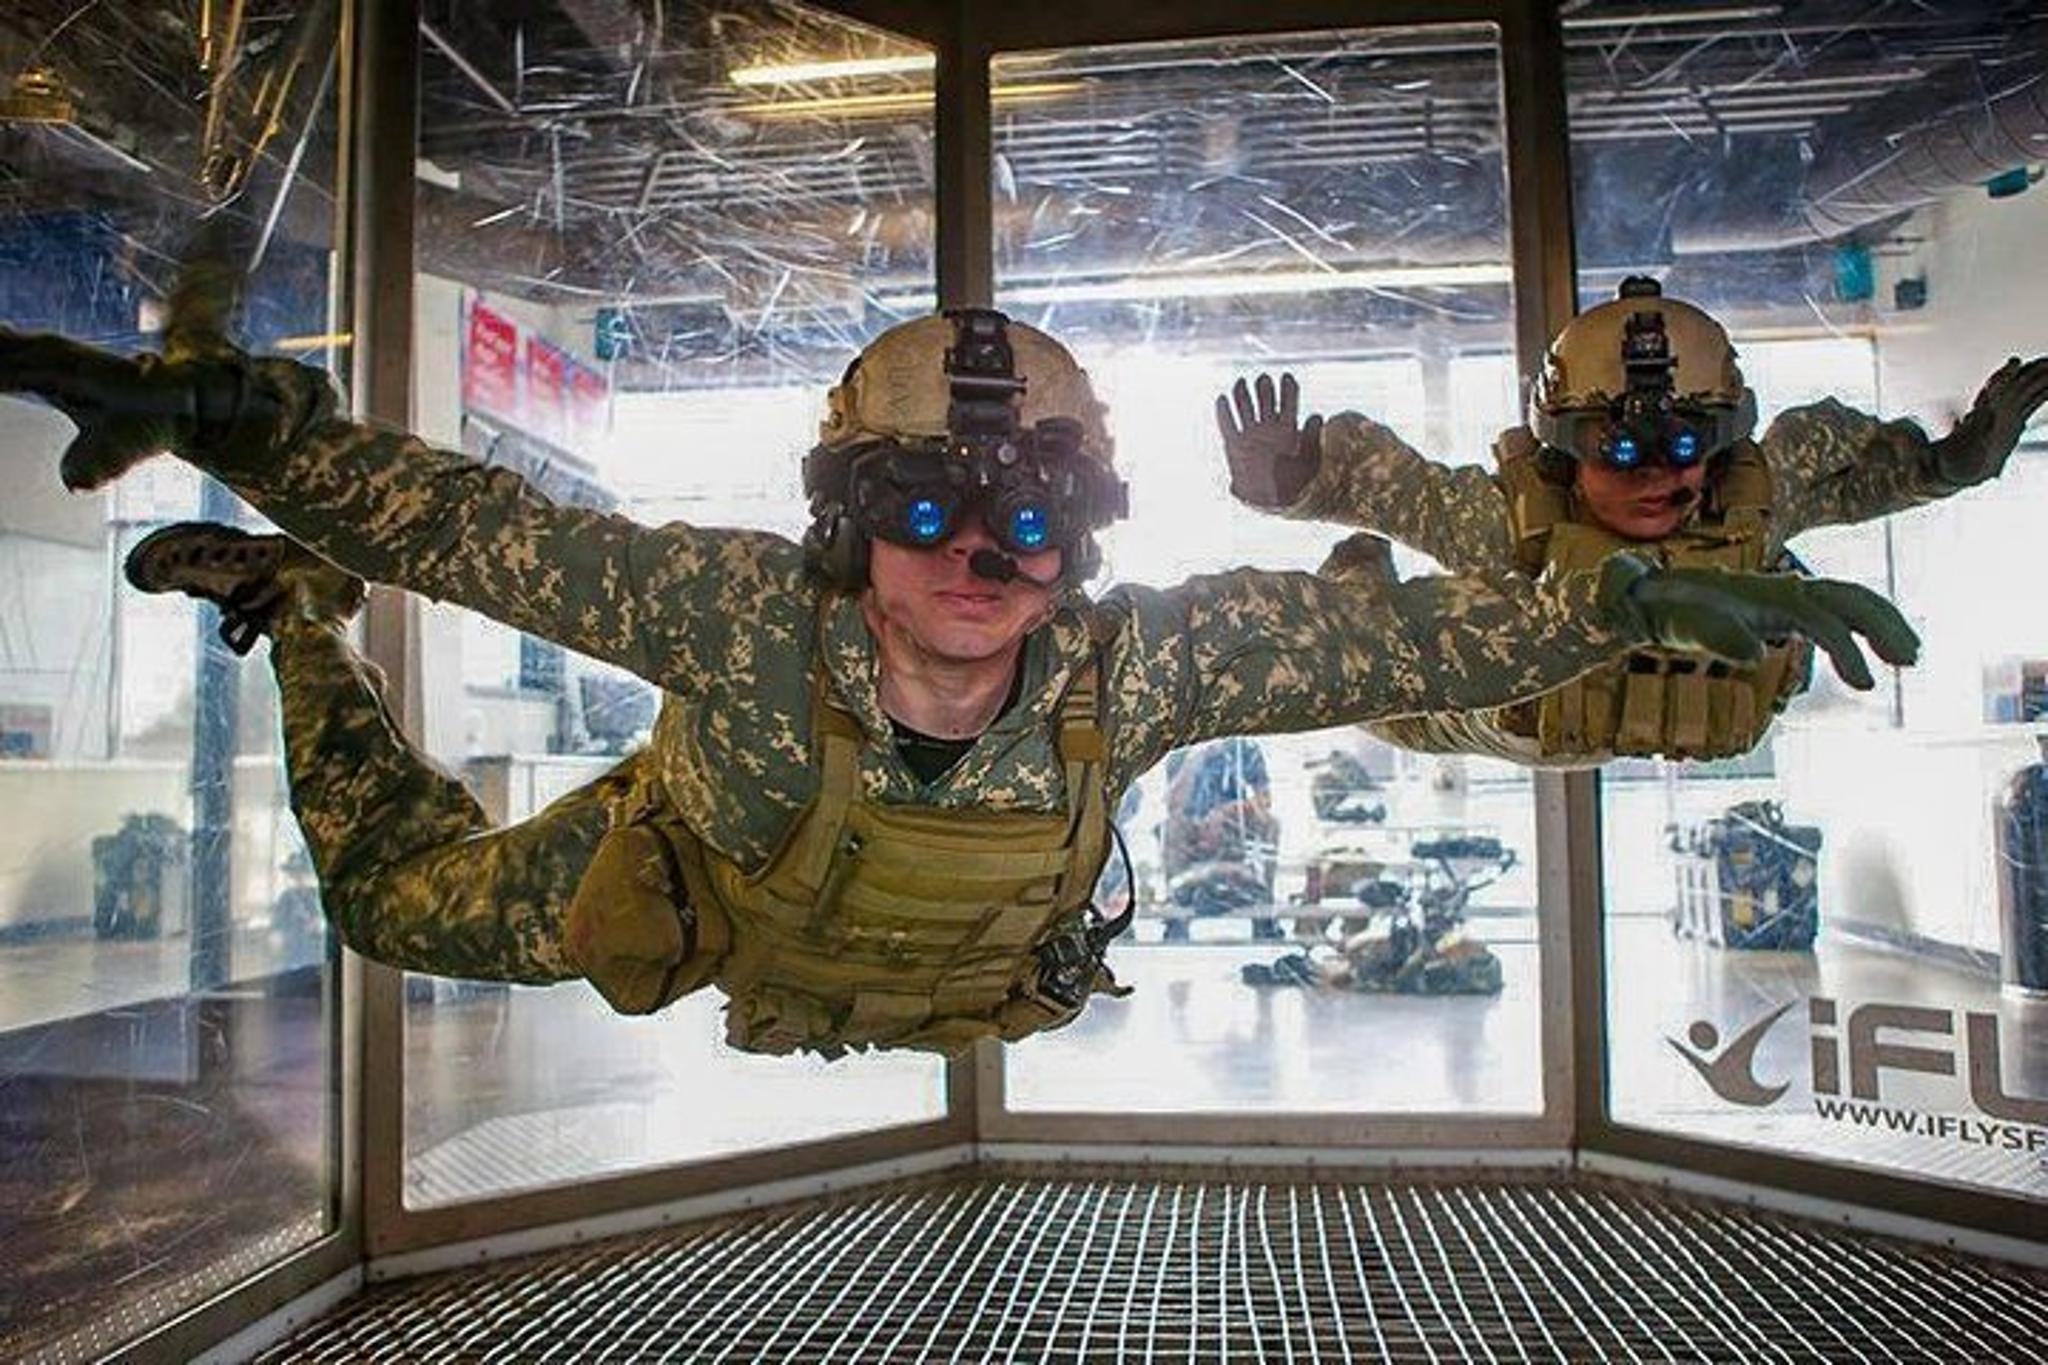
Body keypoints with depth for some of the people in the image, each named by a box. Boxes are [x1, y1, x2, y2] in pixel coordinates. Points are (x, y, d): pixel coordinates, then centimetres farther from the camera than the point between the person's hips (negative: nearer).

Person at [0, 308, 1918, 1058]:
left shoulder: (1140, 659, -36)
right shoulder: (751, 613, -41)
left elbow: (1402, 637, -30)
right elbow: (482, 527, -36)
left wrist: (1642, 596, -33)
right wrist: (218, 413, -44)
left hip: (954, 980, 2)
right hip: (682, 892, -2)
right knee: (394, 904, 16)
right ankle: (288, 616, 39)